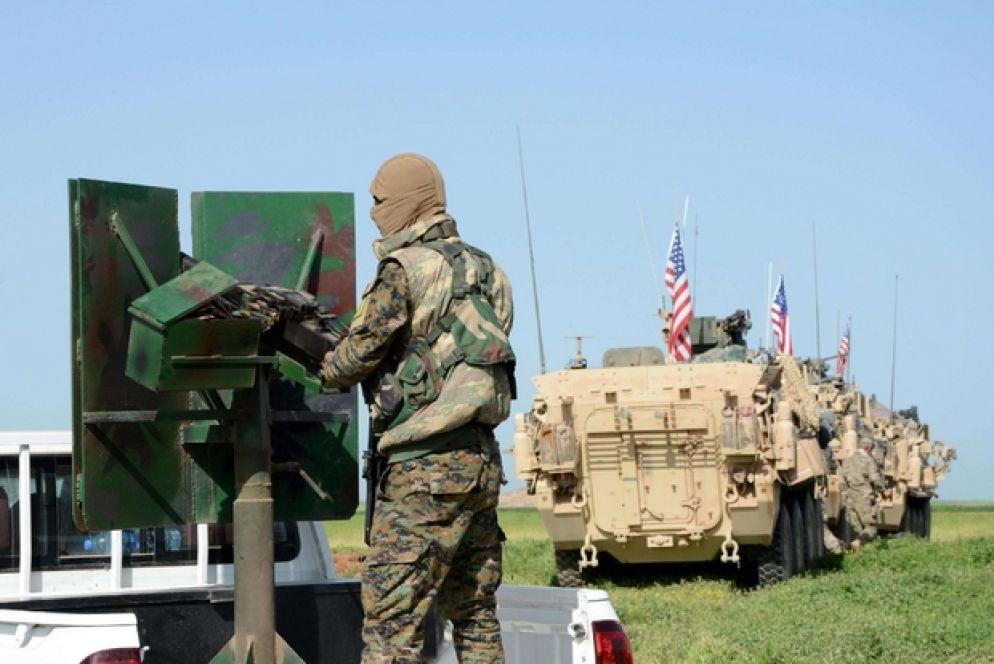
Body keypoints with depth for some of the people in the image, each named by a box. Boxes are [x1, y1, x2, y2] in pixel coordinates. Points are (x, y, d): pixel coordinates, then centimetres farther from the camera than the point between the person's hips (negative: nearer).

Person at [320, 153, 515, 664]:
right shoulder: (484, 269, 14)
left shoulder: (403, 269, -10)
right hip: (482, 461, 8)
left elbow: (361, 352, -7)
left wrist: (325, 370, 14)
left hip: (426, 467, -8)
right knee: (475, 615, 14)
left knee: (391, 618, -6)